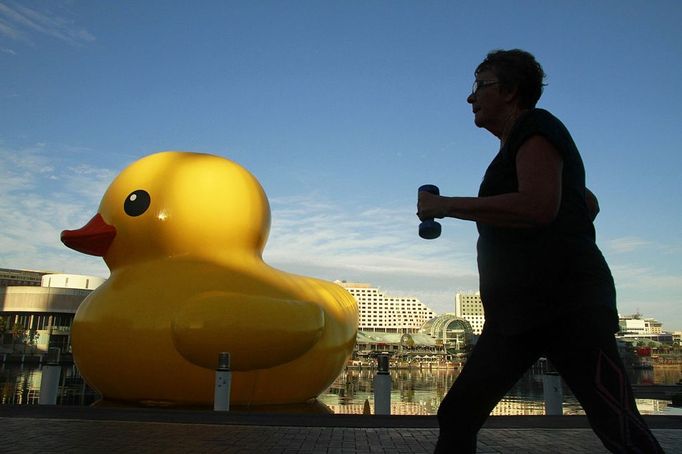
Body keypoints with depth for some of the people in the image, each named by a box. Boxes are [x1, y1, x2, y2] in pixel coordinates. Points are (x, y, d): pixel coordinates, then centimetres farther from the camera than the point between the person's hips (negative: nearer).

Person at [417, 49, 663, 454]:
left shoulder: (535, 126, -2)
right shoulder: (517, 146, 25)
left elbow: (539, 206, -22)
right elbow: (589, 203, 35)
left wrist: (446, 205, -16)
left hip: (567, 306, -9)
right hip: (516, 313, 10)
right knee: (458, 415, 3)